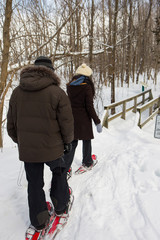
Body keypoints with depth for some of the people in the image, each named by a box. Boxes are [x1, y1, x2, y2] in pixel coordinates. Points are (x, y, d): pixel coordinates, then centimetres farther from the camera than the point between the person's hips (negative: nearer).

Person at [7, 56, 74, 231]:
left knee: (34, 183, 17)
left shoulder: (17, 92, 0)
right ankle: (60, 206, 40)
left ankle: (38, 221, 33)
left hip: (27, 149, 3)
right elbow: (67, 123, -10)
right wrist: (67, 142, 7)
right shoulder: (57, 92, -13)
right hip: (52, 148, -3)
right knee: (58, 173, 24)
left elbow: (11, 124, 6)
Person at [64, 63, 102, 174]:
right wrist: (97, 122, -10)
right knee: (86, 140, 16)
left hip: (71, 118, 5)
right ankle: (87, 163, 34)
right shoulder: (87, 87, -14)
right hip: (83, 119, -4)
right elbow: (89, 107, -16)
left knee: (72, 142, 11)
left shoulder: (69, 86, 2)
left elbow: (69, 102, 9)